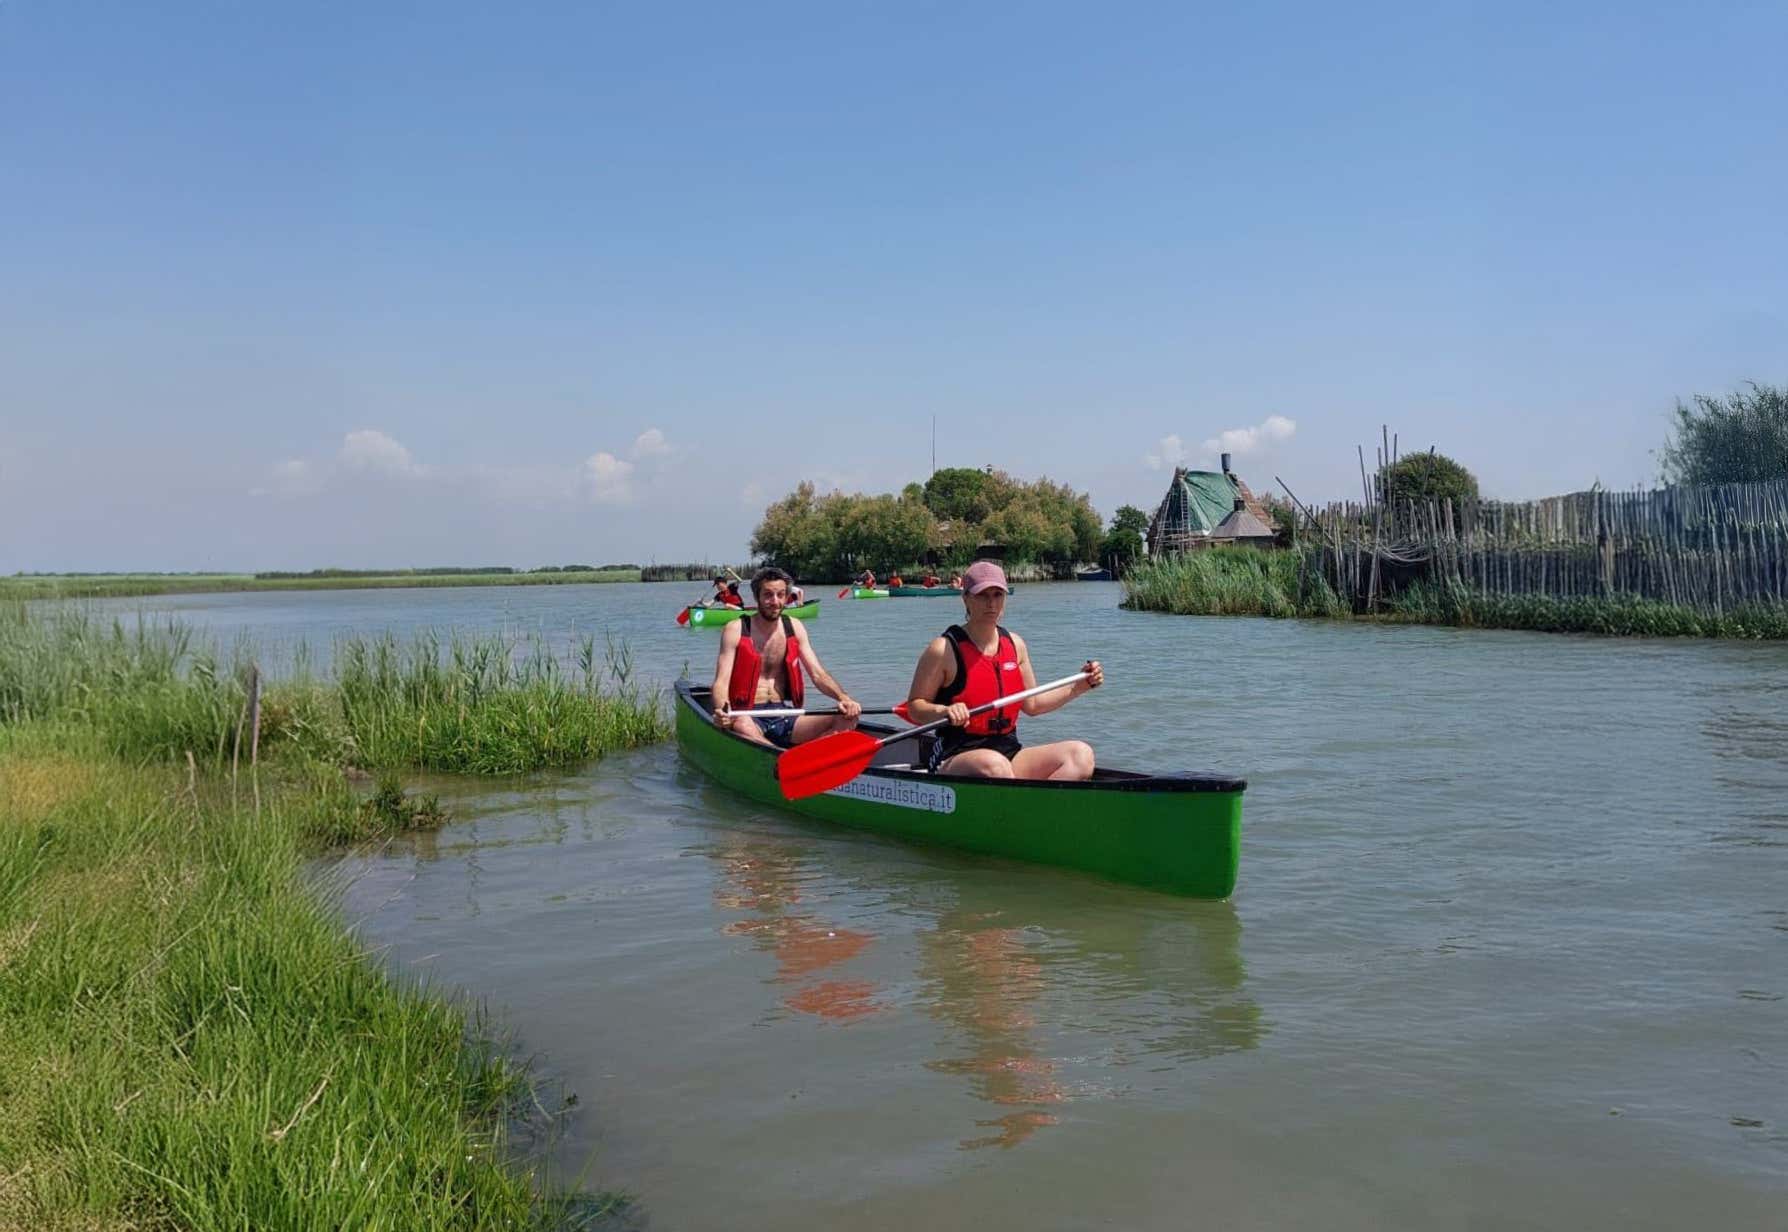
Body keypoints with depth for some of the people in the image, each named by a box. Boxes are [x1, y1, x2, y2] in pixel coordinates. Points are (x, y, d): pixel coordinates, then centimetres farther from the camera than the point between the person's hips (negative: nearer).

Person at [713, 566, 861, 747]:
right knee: (742, 727, -40)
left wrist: (843, 697, -14)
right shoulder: (736, 630, -1)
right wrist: (721, 710, -31)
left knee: (847, 719, -20)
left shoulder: (794, 628, 11)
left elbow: (818, 674, 7)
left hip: (787, 715, 4)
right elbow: (721, 682, -7)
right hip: (749, 717, -4)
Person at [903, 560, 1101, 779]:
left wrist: (1079, 686, 12)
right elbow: (914, 707, -4)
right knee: (994, 765, -40)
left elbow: (1031, 704, 21)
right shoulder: (945, 649, -6)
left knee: (1081, 754, -17)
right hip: (954, 760, -6)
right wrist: (944, 711, -25)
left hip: (1010, 754, 6)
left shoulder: (1015, 644, 11)